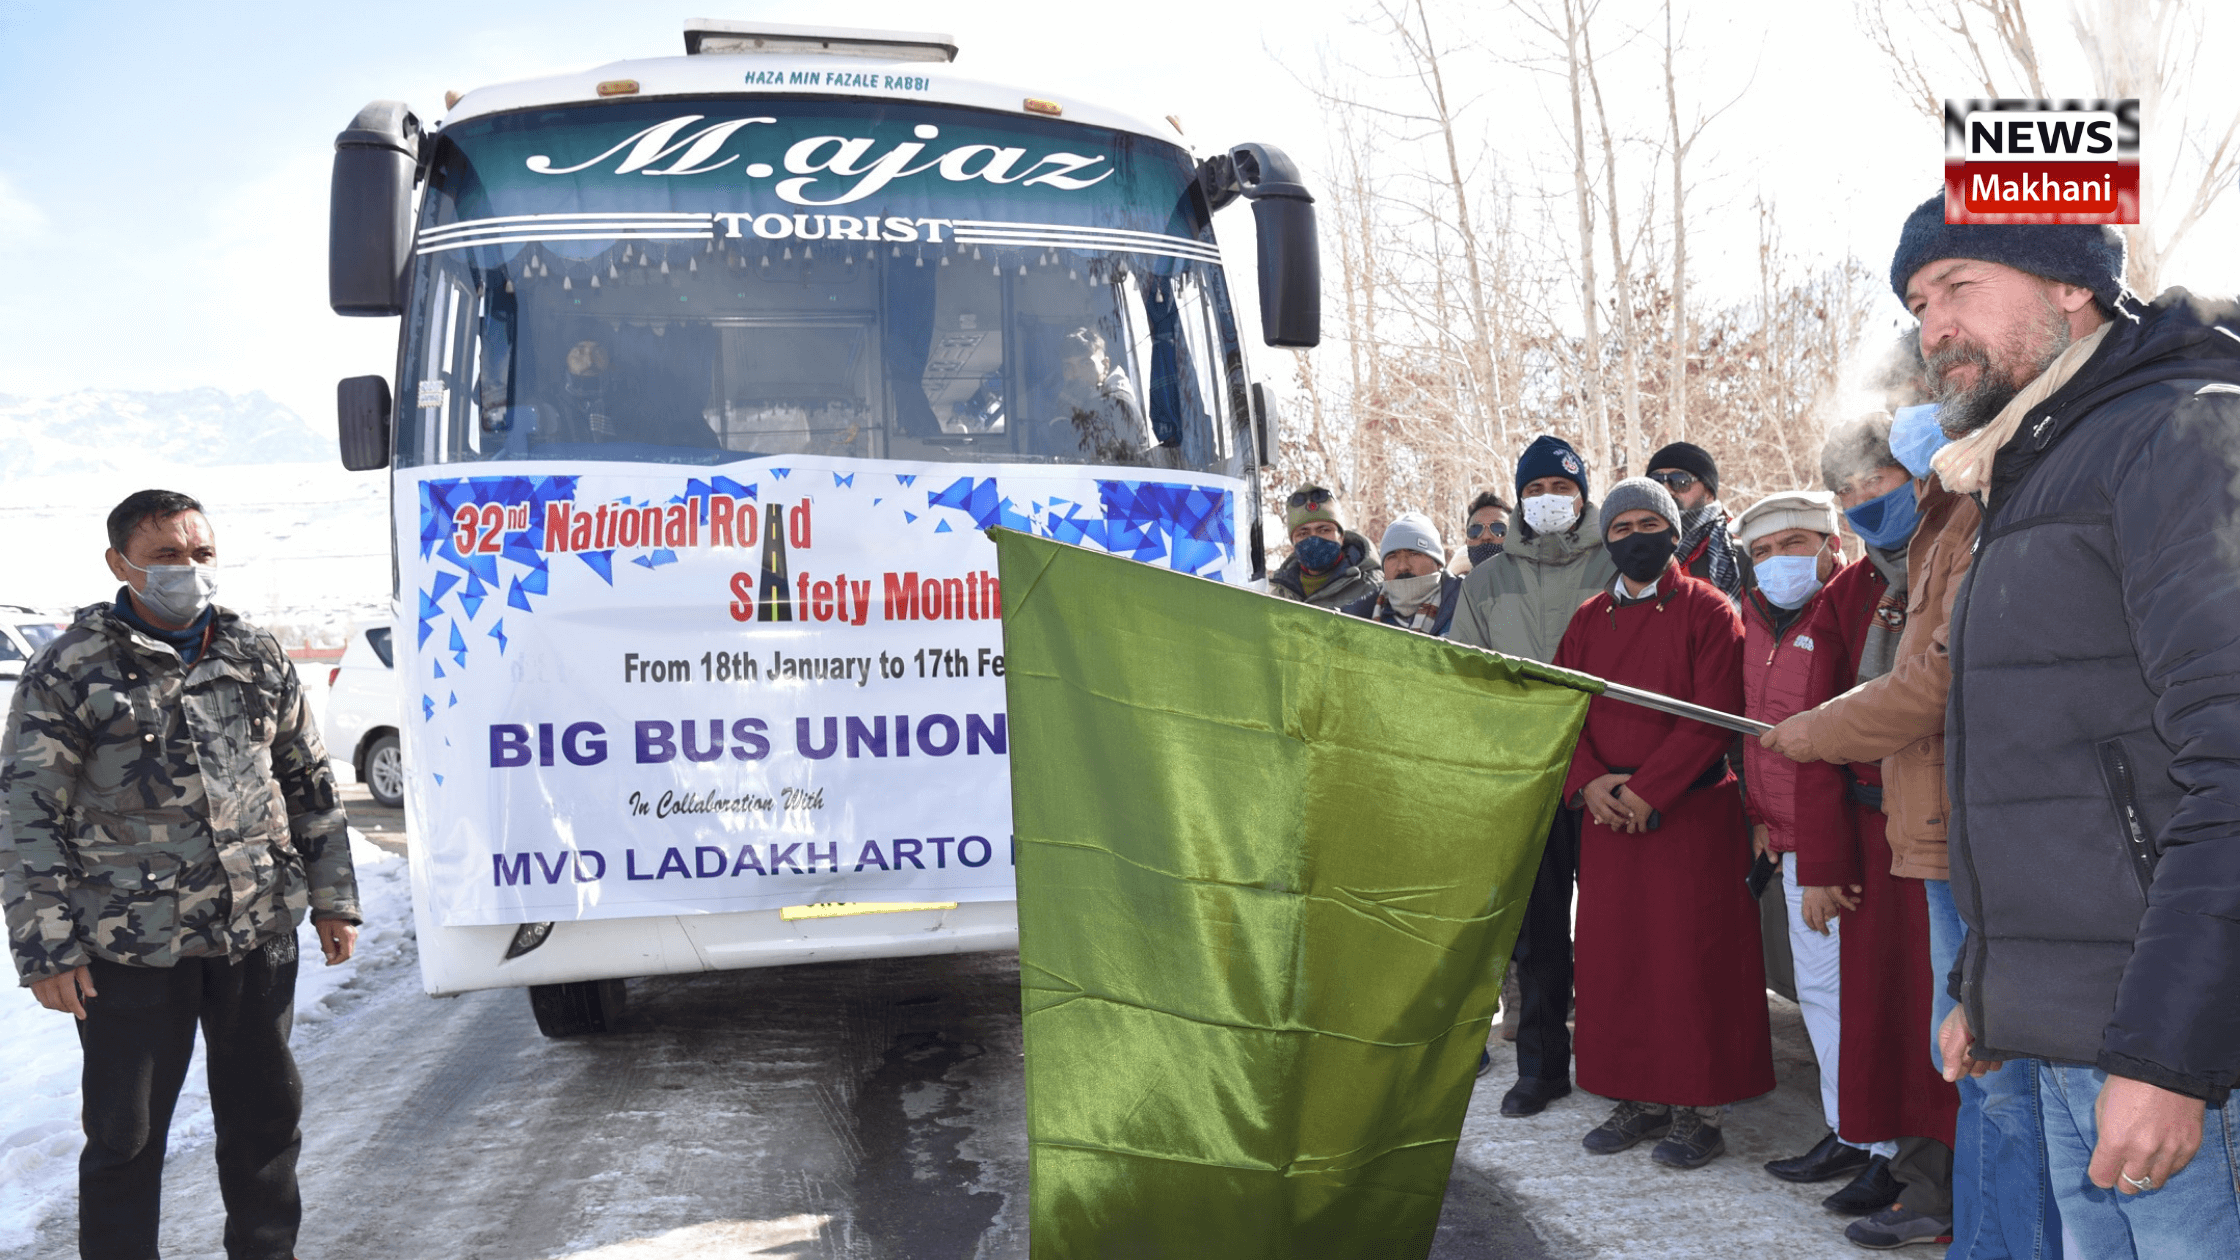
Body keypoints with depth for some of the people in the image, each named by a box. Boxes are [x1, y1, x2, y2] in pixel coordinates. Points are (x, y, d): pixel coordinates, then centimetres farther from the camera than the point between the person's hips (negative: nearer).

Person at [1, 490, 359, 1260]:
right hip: (131, 948, -4)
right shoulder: (68, 673, -5)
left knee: (265, 1110, 16)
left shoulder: (257, 658, 6)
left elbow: (310, 785, 12)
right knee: (125, 1133, 6)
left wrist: (332, 900, 10)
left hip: (259, 934, 4)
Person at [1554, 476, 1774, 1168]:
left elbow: (1712, 716, -11)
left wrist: (1646, 791, -17)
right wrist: (1590, 781, -10)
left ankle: (1699, 1108, 9)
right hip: (1607, 814, 5)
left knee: (1691, 957, -3)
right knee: (1612, 956, 7)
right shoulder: (1589, 619, 13)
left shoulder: (1708, 610, -2)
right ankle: (1638, 1098, 19)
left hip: (1692, 813, -5)